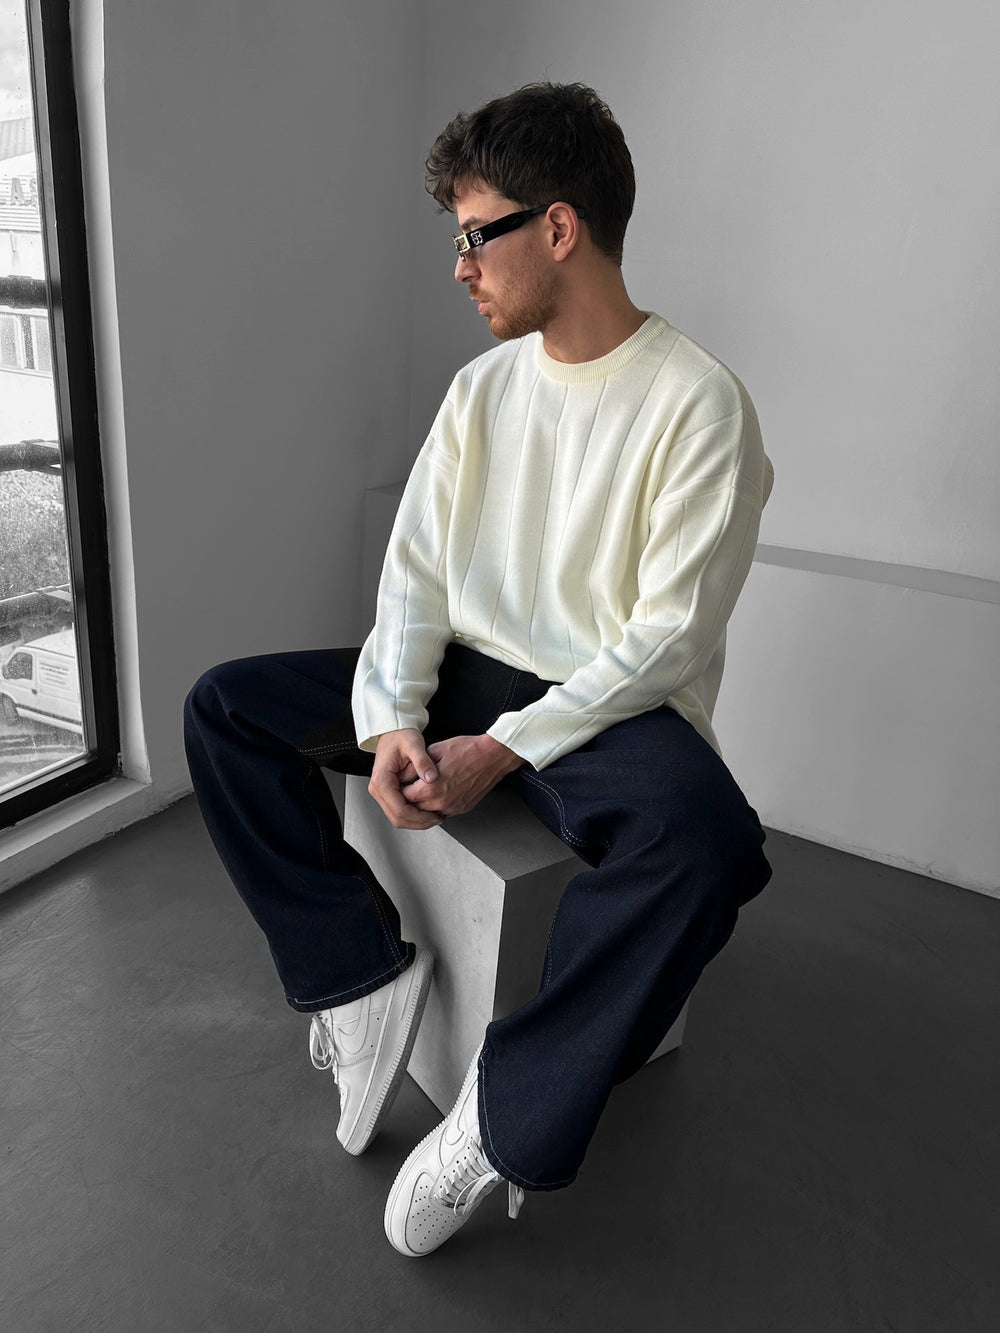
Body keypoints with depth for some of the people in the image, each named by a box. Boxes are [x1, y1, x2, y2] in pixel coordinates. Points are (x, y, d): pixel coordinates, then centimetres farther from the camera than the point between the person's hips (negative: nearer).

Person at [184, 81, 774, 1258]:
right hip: (466, 676, 6)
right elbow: (416, 571, 3)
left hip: (614, 707, -5)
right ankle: (365, 973, -3)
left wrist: (499, 750, -22)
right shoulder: (482, 387, 8)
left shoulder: (696, 403, -10)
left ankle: (506, 1120, -16)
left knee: (703, 842, -38)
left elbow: (668, 638, -16)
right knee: (224, 707, -4)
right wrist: (393, 719, -14)